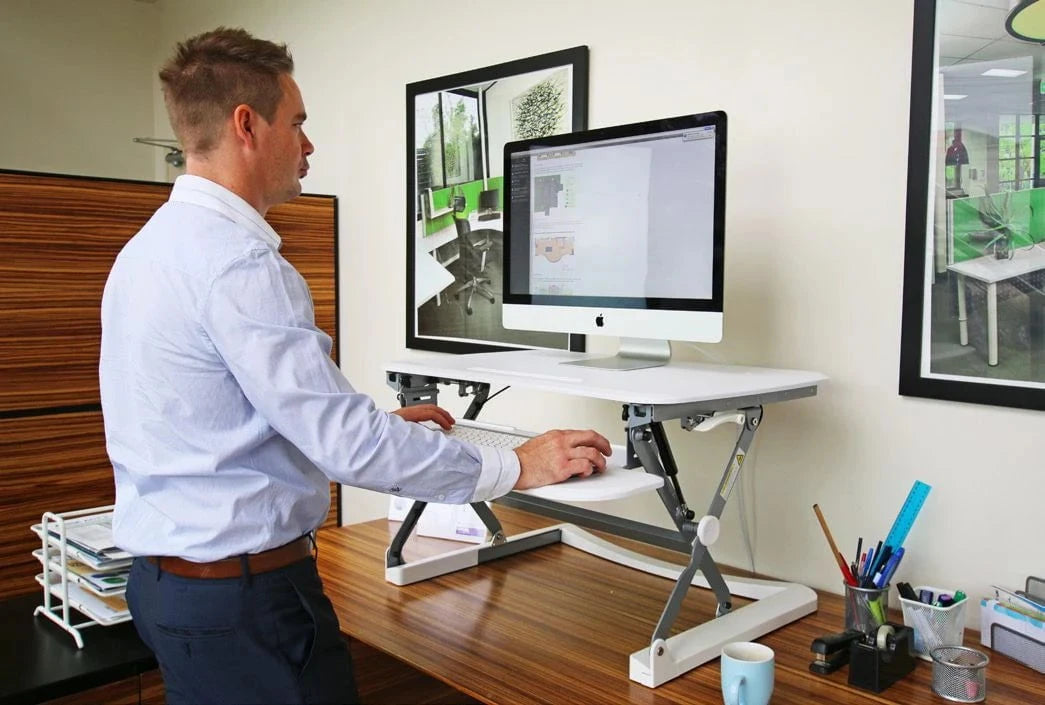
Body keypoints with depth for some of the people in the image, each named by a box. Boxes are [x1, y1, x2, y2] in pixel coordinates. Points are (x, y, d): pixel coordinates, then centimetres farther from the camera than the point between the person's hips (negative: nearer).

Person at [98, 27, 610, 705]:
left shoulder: (149, 247, 8)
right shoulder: (236, 260, -22)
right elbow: (345, 443, -25)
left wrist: (380, 423, 15)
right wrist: (516, 467, -16)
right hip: (245, 594, -9)